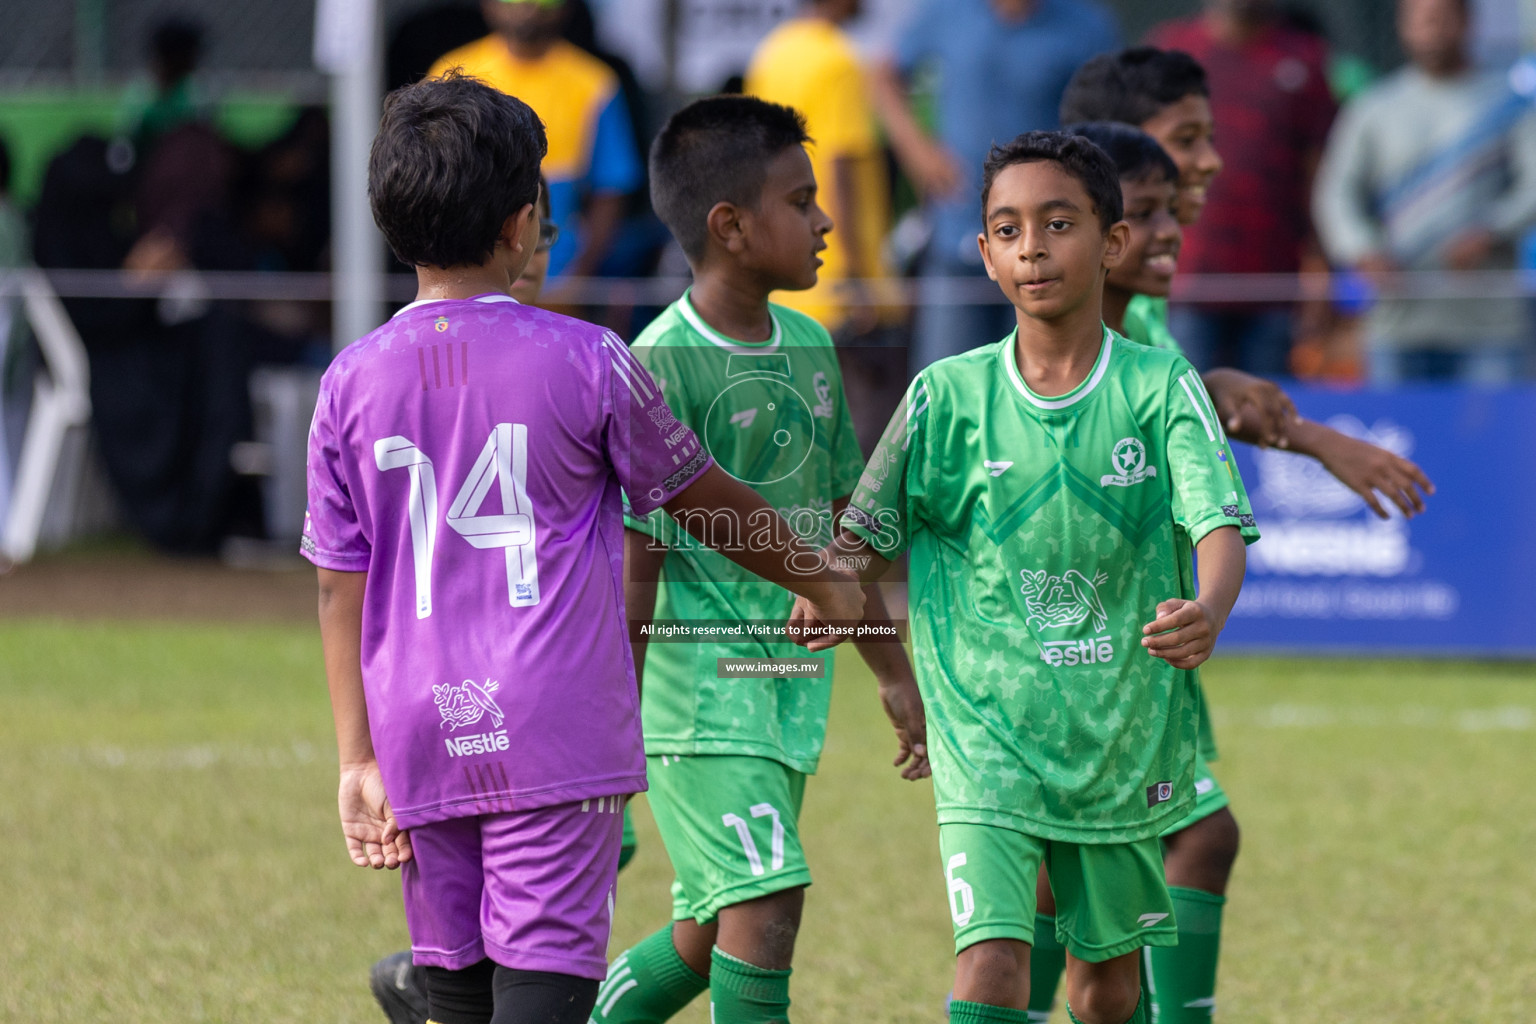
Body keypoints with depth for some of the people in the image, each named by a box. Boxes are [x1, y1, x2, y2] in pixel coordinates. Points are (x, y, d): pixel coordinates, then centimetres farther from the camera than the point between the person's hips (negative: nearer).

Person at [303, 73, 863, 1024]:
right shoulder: (587, 362, -4)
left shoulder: (353, 382, 3)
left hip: (424, 742, 4)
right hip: (560, 740, -4)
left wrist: (360, 758, 8)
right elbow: (704, 498, 9)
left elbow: (340, 589, 4)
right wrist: (821, 582, 26)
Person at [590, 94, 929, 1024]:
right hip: (700, 676, -8)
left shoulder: (809, 346, 11)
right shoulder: (660, 365, -13)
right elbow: (635, 560, -14)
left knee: (712, 932, 11)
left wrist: (893, 670, 22)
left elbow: (839, 526, 20)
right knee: (767, 902, -16)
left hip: (792, 681, 8)